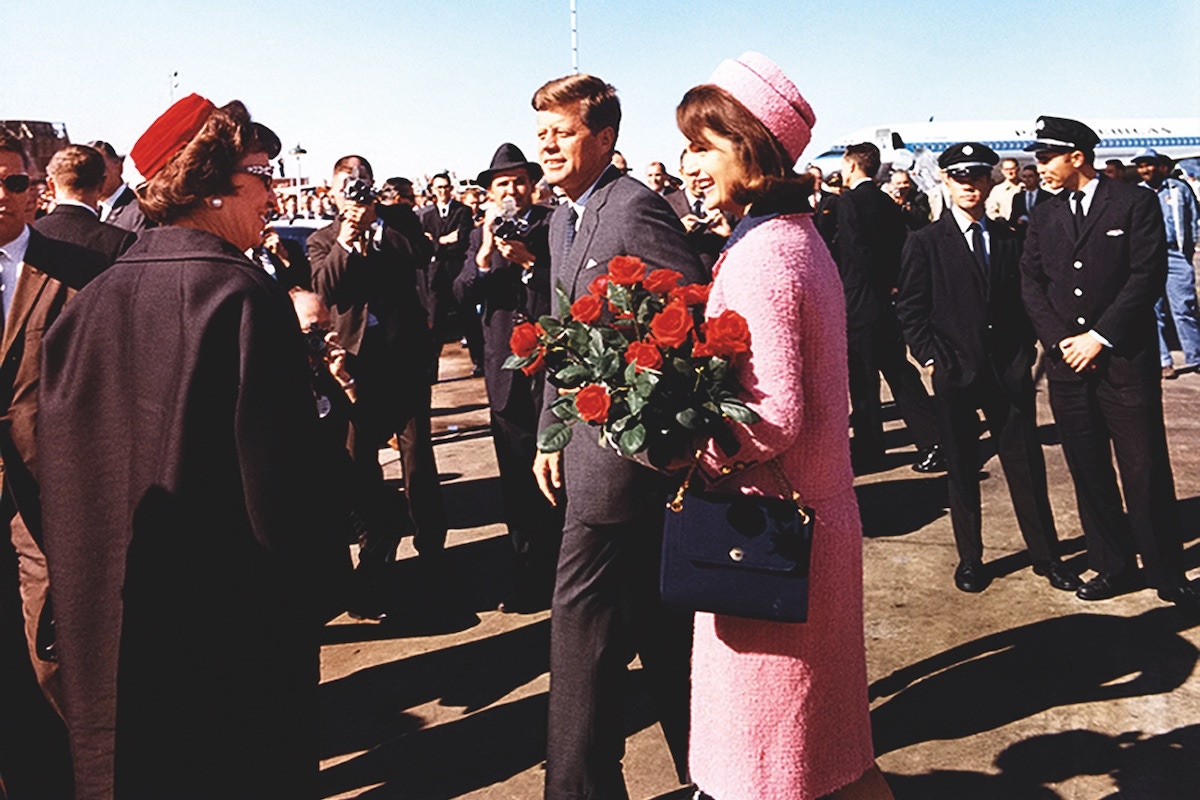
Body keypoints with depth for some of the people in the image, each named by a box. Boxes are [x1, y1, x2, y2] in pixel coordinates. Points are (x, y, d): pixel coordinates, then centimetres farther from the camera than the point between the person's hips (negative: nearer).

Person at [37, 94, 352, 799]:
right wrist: (320, 577, -10)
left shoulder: (93, 299, 1)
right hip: (235, 609, -6)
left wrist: (100, 576, 18)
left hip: (113, 607, 7)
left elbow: (64, 459, 7)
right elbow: (279, 460, -22)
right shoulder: (242, 292, -19)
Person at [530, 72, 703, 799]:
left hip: (626, 446, -10)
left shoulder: (635, 206, -14)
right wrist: (552, 433, 17)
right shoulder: (564, 219, 15)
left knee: (581, 619, -1)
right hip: (595, 443, 10)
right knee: (660, 621, 18)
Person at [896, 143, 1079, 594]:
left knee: (1026, 464, 7)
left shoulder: (1009, 240, 10)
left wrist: (1023, 353, 2)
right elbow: (909, 310, -2)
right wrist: (932, 356, -9)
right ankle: (970, 558, 21)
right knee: (962, 469, 8)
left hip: (1009, 372, 2)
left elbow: (1023, 302, 13)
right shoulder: (925, 243, 0)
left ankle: (1045, 554, 20)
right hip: (955, 374, -2)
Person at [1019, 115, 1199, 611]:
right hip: (1067, 364, 4)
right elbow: (1031, 284, 8)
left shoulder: (1135, 204, -1)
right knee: (1088, 473, 8)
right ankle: (1113, 567, 21)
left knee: (1146, 473, -1)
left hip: (1126, 360, -4)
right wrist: (1061, 341, -6)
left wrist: (1099, 337, -12)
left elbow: (1148, 276, -8)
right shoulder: (1044, 217, 12)